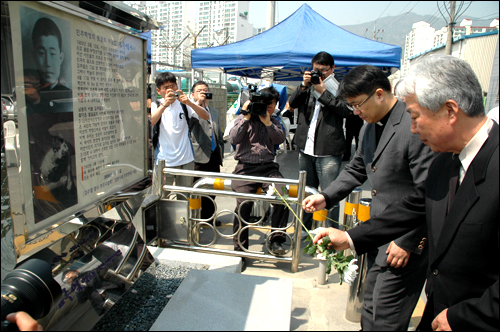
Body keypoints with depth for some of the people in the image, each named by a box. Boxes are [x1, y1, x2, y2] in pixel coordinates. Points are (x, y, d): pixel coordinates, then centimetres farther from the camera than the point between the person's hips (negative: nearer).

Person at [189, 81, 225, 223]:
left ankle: (209, 216, 23)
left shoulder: (215, 112, 22)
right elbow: (189, 121, -22)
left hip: (214, 156, 6)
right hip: (198, 156, -6)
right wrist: (198, 103, -16)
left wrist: (221, 150, 20)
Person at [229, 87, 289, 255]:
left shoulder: (274, 121, 20)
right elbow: (233, 139, -3)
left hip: (268, 167, 3)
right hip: (246, 167, -2)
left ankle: (276, 241, -10)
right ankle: (240, 248, -11)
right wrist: (246, 117, -6)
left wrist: (268, 122, -9)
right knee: (244, 202, -26)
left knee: (282, 197, -25)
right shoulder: (243, 118, 12)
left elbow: (280, 139, 2)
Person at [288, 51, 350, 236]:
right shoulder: (309, 85, 16)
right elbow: (292, 103, 8)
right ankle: (305, 229, 31)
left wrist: (323, 92, -14)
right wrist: (304, 86, -5)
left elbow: (346, 110, -13)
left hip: (328, 151, -5)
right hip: (306, 148, 5)